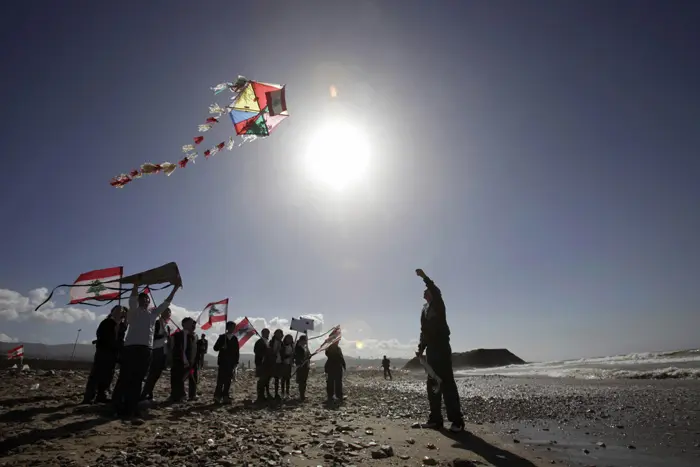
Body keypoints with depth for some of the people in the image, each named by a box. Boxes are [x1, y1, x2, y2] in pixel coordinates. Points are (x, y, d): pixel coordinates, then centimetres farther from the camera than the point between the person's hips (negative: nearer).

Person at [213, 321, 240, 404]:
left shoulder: (235, 339, 9)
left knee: (228, 380, 1)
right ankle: (217, 396, -1)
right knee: (220, 379, -7)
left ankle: (225, 397, 5)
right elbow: (215, 348, 3)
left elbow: (237, 352, 8)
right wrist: (222, 347, -17)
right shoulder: (222, 337, 5)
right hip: (222, 362, -2)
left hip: (231, 363, 2)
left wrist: (236, 362, 1)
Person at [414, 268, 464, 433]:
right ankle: (436, 418, 11)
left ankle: (457, 420, -10)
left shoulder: (438, 304, 0)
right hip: (431, 349, 8)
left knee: (447, 383, -12)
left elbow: (435, 291, -23)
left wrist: (424, 277, -29)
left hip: (442, 348, -8)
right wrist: (421, 349, 13)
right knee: (432, 384, 6)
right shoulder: (425, 309, 20)